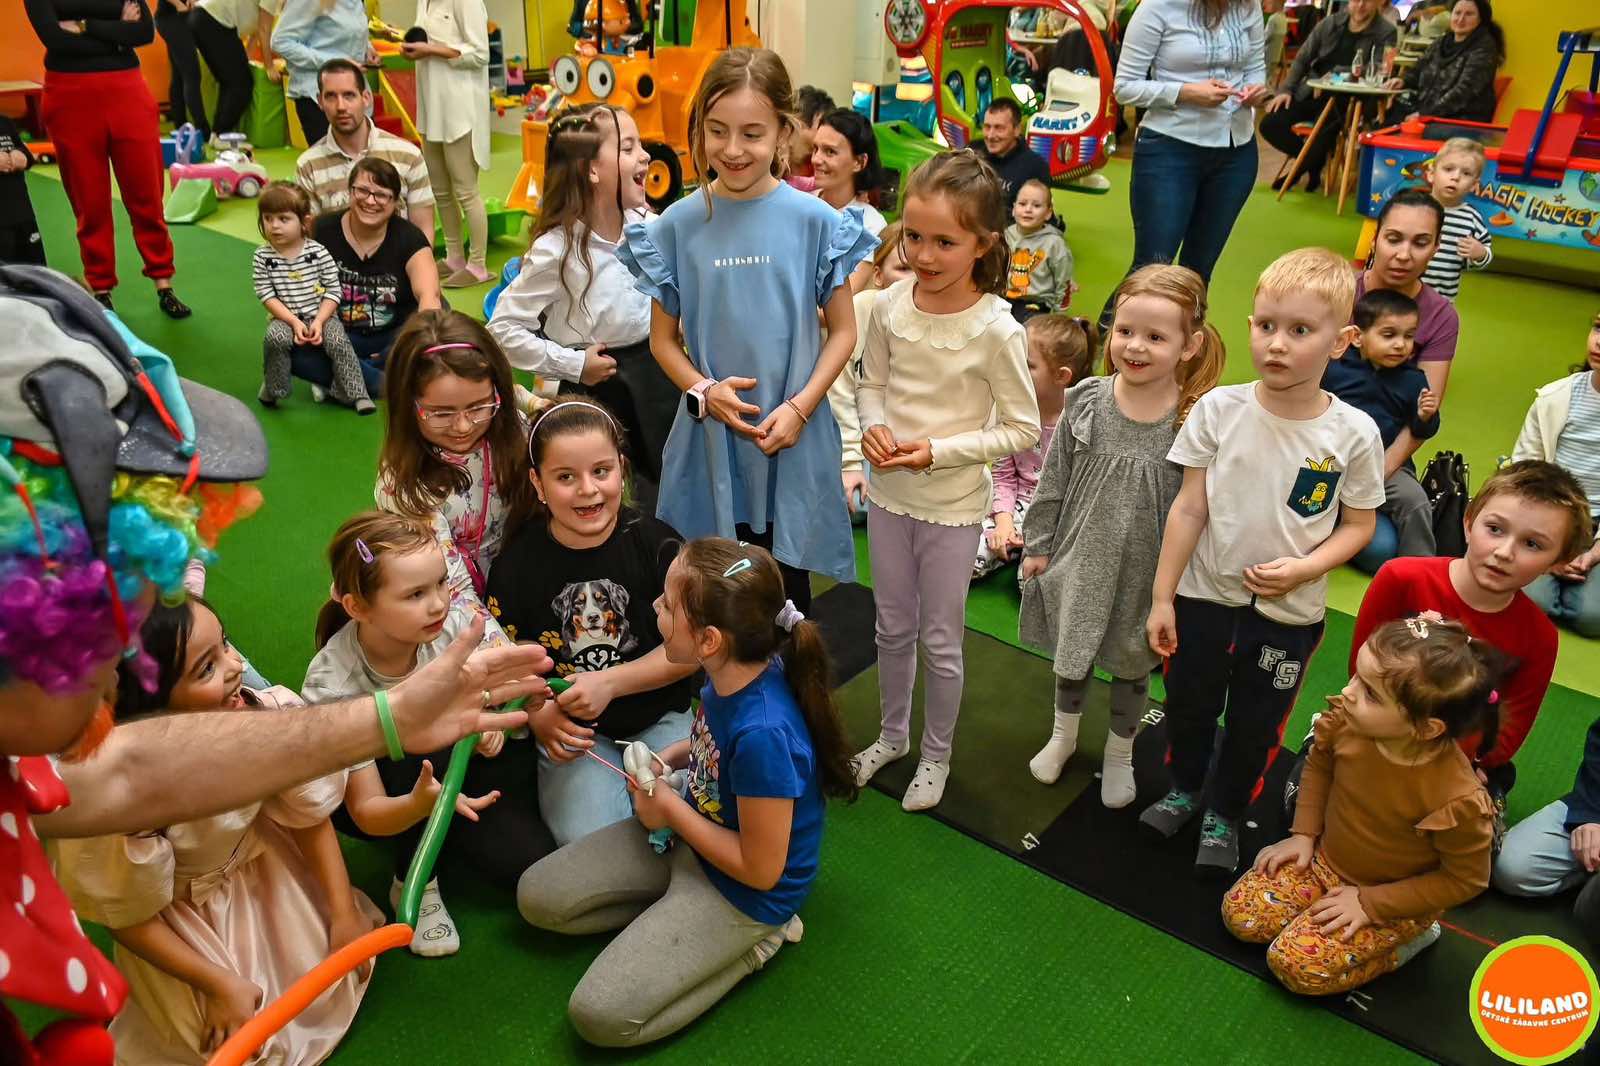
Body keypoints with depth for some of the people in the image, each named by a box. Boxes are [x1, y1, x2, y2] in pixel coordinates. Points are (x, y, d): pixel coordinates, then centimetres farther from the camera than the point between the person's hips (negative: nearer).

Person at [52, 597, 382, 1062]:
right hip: (181, 916, -3)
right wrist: (221, 985, -15)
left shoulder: (269, 715, -31)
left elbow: (309, 814, -11)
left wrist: (344, 913, -7)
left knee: (338, 980, 9)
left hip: (262, 867, 4)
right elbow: (129, 918, -20)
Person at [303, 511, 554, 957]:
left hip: (449, 766, 3)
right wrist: (420, 803, -49)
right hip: (388, 800, -3)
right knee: (432, 744, -35)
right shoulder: (332, 686, -32)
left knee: (527, 858, -20)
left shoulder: (452, 626, -25)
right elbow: (367, 812, -27)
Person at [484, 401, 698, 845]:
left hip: (659, 720, 0)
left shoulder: (656, 543, -8)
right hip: (573, 731, 0)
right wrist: (537, 715, -16)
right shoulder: (517, 562, -5)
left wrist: (609, 682, -17)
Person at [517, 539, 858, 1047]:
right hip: (688, 833, 8)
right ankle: (672, 914, 10)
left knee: (599, 1015, -11)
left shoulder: (764, 734, -37)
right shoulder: (732, 672, -14)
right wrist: (668, 757, -6)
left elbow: (761, 870, -24)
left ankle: (751, 941, 2)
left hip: (746, 891, -7)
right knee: (537, 896, 5)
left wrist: (669, 808, -15)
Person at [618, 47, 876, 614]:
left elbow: (842, 331, 1)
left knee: (786, 594, 11)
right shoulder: (679, 224, -3)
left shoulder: (816, 221, -6)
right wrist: (704, 392, -12)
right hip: (709, 439, 1)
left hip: (794, 441, -1)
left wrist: (798, 407, -11)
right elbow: (663, 337, 5)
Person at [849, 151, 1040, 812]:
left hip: (953, 505, -4)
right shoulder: (890, 306, -8)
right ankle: (892, 735, 44)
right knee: (893, 628, 21)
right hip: (889, 493, 4)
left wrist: (939, 450, -21)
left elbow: (1023, 429, -13)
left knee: (940, 640, 12)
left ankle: (936, 754, 36)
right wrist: (874, 426, -13)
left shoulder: (995, 330, -21)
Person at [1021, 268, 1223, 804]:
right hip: (1080, 558, 2)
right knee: (1070, 654, 21)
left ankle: (1119, 754, 44)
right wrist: (1038, 545, 4)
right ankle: (1063, 735, 48)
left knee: (1131, 665, 19)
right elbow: (1054, 480, 0)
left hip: (1144, 571, -2)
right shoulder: (1086, 401, -11)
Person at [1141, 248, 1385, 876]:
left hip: (1289, 612, -1)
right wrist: (1162, 597, -6)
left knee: (1256, 726, 16)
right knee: (1189, 704, 21)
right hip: (1204, 595, 1)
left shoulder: (1354, 434, -15)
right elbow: (1189, 509, -8)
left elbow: (1359, 524, -2)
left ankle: (1224, 815, 42)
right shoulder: (1219, 410, -13)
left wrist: (1303, 568, -20)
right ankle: (1184, 789, 49)